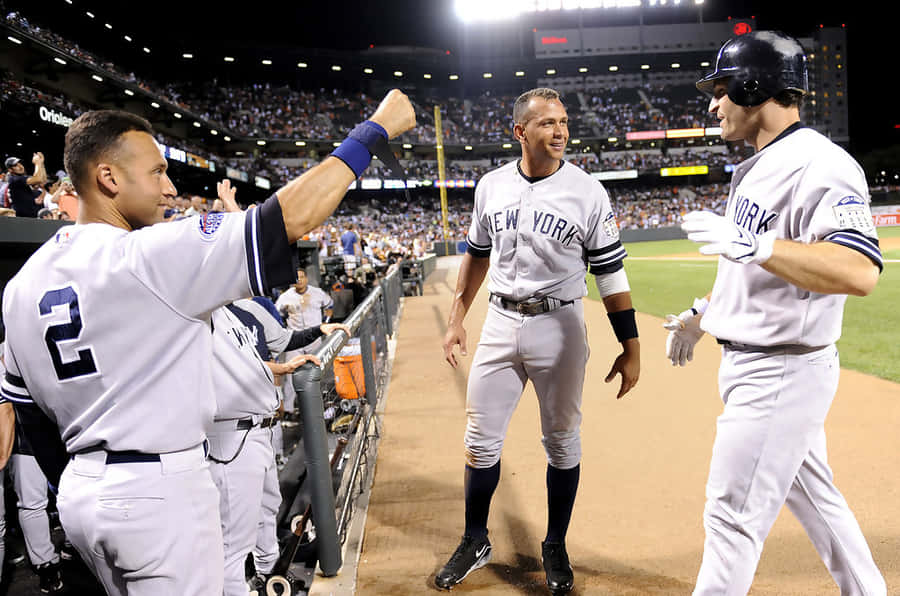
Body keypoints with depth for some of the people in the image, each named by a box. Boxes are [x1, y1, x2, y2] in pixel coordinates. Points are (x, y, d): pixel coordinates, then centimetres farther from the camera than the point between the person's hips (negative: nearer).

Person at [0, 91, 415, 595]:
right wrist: (376, 131, -14)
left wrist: (76, 490, 22)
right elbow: (293, 217, -23)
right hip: (161, 492, -8)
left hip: (80, 494, 8)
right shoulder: (151, 255, -19)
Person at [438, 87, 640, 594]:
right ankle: (476, 542, 27)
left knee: (563, 442, 9)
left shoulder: (588, 192, -9)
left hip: (560, 328, -3)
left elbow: (611, 273, -8)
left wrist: (631, 347, -11)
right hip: (501, 323, 3)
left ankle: (556, 547, 28)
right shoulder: (492, 186, 2)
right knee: (481, 439, 8)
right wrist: (457, 319, 12)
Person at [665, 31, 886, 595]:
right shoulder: (760, 167, 13)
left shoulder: (820, 165, -19)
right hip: (755, 365, 10)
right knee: (811, 492, 22)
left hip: (783, 373, -10)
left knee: (733, 514, -1)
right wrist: (702, 313, 22)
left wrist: (753, 242, -38)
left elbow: (860, 273, -32)